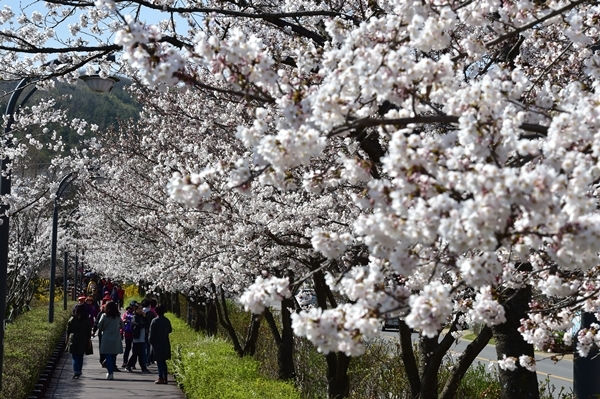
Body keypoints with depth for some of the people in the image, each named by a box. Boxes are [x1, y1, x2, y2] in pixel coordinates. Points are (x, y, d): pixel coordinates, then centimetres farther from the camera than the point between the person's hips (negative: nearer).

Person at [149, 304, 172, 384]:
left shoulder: (155, 320, -12)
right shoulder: (167, 320, 3)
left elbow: (152, 332, -12)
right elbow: (170, 330, 13)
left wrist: (150, 341, 0)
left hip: (157, 343, -5)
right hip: (165, 343, 5)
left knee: (159, 361, -1)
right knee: (163, 361, 13)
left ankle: (161, 378, -5)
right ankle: (165, 378, 12)